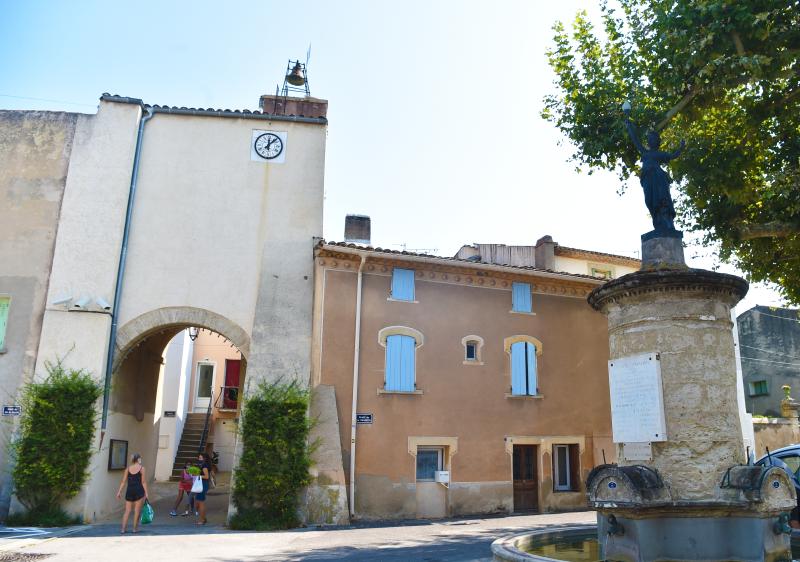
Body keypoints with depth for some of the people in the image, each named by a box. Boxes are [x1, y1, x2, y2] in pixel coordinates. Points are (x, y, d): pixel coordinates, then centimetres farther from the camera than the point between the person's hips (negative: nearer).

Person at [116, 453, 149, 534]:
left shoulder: (128, 468, 6)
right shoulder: (141, 468, -4)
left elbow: (123, 481, 3)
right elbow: (143, 482, -6)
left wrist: (119, 491, 8)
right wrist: (146, 493, -2)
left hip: (129, 491, 4)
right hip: (138, 491, -3)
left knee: (127, 511, 8)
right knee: (137, 511, 5)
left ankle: (123, 528, 3)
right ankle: (135, 528, 8)